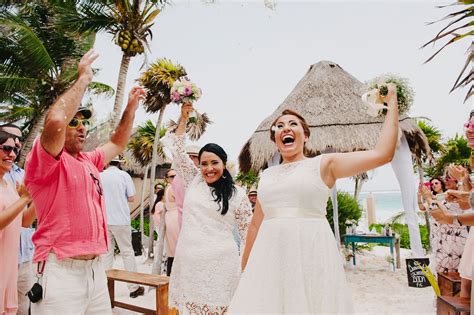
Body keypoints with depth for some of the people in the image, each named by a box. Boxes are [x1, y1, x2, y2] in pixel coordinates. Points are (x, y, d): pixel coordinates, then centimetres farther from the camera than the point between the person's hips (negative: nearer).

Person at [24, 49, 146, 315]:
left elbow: (117, 144, 27)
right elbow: (55, 121, -28)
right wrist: (84, 79, -16)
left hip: (96, 268, 8)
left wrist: (131, 107, 19)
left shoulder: (89, 162, 14)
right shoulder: (45, 161, -9)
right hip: (61, 271, -8)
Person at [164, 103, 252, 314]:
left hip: (220, 263, -3)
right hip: (188, 261, 3)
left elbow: (247, 232, 5)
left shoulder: (237, 194, 1)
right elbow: (177, 150, 8)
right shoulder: (194, 181, 9)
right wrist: (184, 118, 2)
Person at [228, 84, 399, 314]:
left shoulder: (324, 164, 3)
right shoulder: (267, 175, 13)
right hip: (270, 257, 4)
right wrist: (245, 267, 21)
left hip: (311, 254, -3)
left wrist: (392, 102, 4)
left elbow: (382, 154, -3)